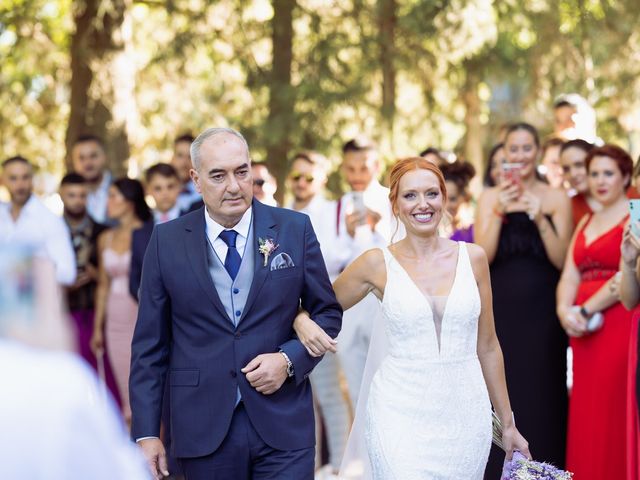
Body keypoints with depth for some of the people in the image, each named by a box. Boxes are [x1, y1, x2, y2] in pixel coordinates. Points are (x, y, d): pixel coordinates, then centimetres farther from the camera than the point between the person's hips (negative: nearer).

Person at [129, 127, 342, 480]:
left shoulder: (295, 229, 2)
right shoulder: (167, 241, 2)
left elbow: (328, 313, 10)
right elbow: (149, 345, 3)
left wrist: (289, 359, -9)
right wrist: (146, 434, -1)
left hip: (283, 427, 0)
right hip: (204, 431, 0)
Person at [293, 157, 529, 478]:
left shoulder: (473, 258, 4)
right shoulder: (377, 264, -1)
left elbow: (487, 346, 11)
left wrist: (507, 422, 13)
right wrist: (303, 322, -13)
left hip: (465, 415, 2)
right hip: (401, 415, -2)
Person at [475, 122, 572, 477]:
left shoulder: (556, 199, 4)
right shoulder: (490, 198, 6)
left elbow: (562, 260, -3)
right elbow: (482, 257, -4)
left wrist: (540, 219, -15)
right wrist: (499, 213, -14)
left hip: (542, 312, 0)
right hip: (501, 310, 1)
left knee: (542, 395, 0)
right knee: (502, 394, 0)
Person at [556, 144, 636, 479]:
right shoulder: (585, 223, 19)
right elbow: (569, 277, 13)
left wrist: (586, 310, -11)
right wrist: (565, 310, -7)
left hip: (619, 323, -7)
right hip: (583, 330, 7)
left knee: (613, 414, -7)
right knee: (585, 416, 6)